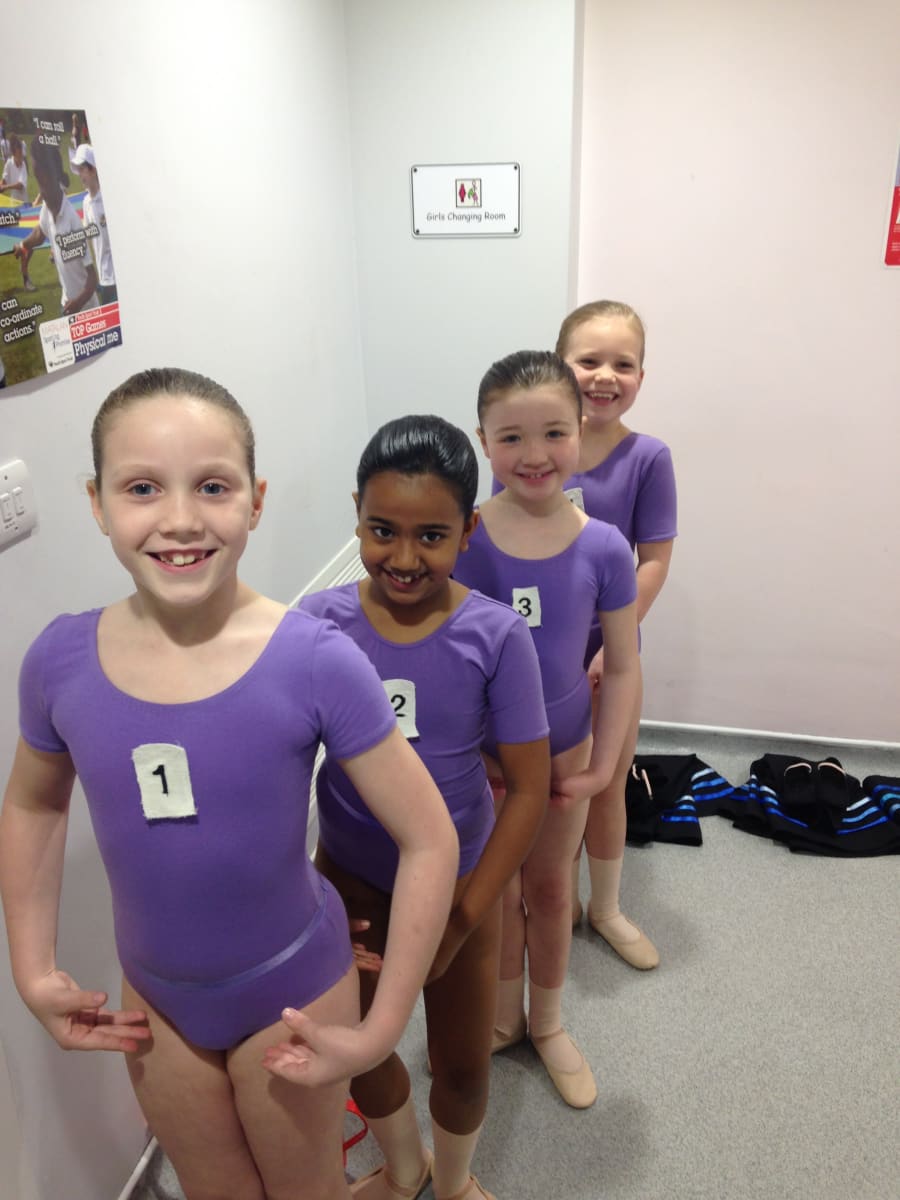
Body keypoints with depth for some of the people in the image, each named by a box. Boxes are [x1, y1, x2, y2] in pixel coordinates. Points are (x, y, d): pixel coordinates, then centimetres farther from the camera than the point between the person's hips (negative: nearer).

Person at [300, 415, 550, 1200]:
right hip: (350, 880, 2)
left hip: (459, 883, -1)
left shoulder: (496, 636, -21)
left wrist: (460, 922, -14)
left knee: (463, 1064, 18)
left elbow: (530, 789, -16)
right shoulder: (318, 624, -17)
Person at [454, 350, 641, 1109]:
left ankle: (547, 1023, 46)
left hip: (561, 748, 1)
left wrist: (602, 765, -6)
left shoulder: (603, 548, -15)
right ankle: (504, 1015, 47)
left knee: (549, 885, 21)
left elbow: (622, 667, -6)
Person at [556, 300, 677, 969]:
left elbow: (655, 561, -10)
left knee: (607, 786, 16)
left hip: (608, 651, 0)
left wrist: (612, 645, -15)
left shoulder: (647, 458, -11)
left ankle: (606, 908, 40)